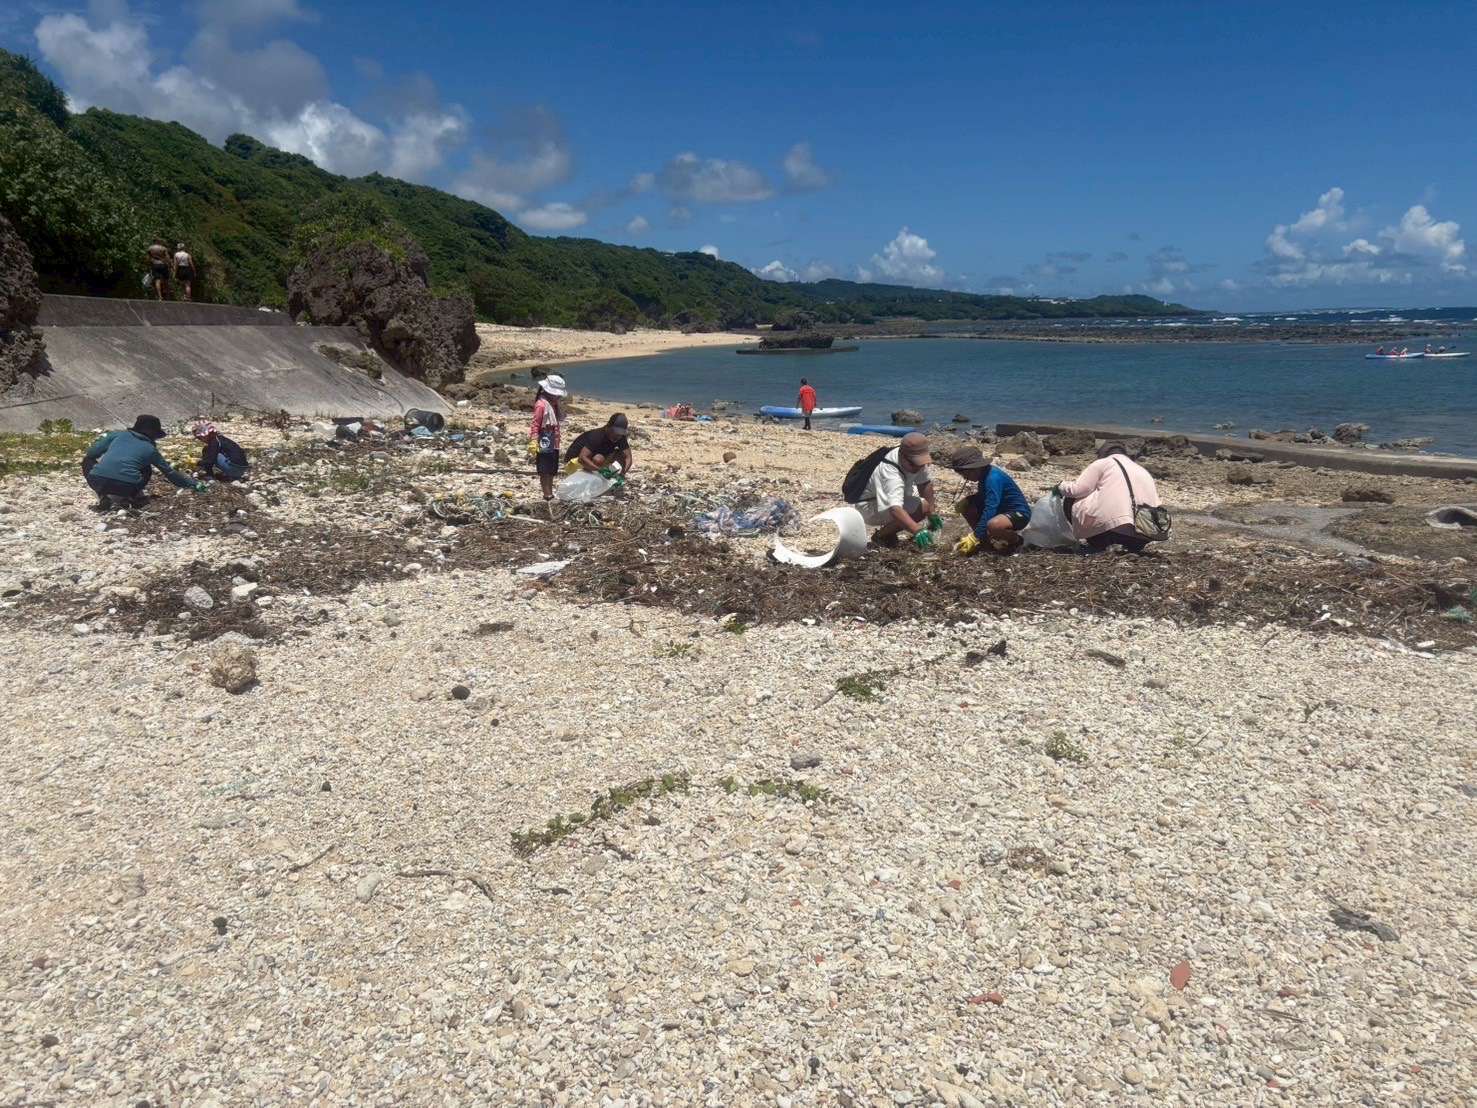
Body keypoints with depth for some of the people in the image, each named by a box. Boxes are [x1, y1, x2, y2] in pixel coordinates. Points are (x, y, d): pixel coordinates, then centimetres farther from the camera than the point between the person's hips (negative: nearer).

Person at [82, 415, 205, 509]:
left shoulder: (117, 434, 20)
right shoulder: (151, 449, 19)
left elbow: (91, 452, 19)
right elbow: (170, 472, 29)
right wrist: (193, 484, 41)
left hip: (98, 480, 0)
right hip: (126, 487, 0)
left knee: (88, 460, 33)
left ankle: (104, 496, 11)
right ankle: (127, 498, 8)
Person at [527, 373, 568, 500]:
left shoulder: (554, 404, 11)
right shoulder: (541, 405, -16)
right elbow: (535, 425, -18)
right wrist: (533, 442, -23)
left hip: (553, 443, 9)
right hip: (544, 443, -9)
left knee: (552, 471, 14)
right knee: (544, 471, -1)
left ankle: (551, 495, 22)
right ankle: (547, 495, 2)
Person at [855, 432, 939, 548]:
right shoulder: (891, 474, -39)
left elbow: (925, 483, -3)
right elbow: (895, 509, -52)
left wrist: (931, 514, -6)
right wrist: (918, 531, -65)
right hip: (870, 508, -9)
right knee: (922, 507, -26)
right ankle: (880, 536, -8)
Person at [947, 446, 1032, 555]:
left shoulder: (993, 478, -28)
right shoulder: (985, 474, 0)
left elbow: (990, 510, -33)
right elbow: (983, 497, 15)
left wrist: (975, 537, -34)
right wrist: (966, 500, -6)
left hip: (1018, 513, -9)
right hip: (1001, 509, 9)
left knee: (993, 525, -40)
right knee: (965, 506, -1)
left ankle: (1015, 540, -9)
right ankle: (986, 538, 5)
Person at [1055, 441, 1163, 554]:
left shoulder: (1102, 463, 13)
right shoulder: (1142, 470, 29)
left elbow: (1078, 489, 4)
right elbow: (1155, 505, 23)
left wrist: (1061, 487, 26)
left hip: (1112, 524, -6)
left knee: (1071, 501, 16)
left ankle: (1097, 544, 6)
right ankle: (1133, 546, 10)